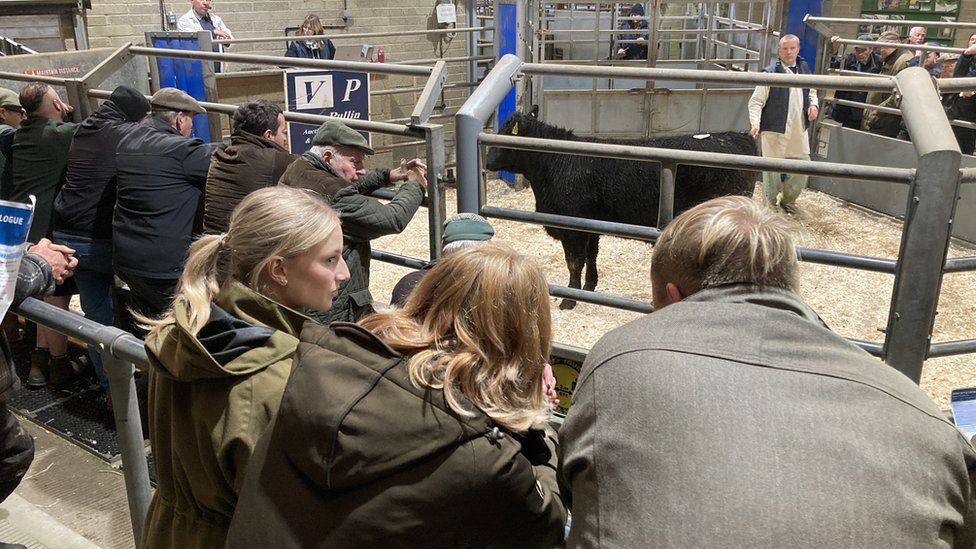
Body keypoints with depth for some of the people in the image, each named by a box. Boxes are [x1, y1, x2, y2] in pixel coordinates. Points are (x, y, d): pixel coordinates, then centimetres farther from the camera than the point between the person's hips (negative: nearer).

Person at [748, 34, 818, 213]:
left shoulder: (804, 68, 8)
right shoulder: (770, 73, -11)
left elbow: (811, 91, 24)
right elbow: (756, 102, -12)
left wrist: (813, 104, 3)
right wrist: (755, 123, -26)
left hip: (799, 130, 6)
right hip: (775, 130, -6)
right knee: (773, 169, 3)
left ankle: (788, 200, 34)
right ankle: (770, 205, 21)